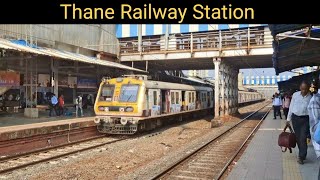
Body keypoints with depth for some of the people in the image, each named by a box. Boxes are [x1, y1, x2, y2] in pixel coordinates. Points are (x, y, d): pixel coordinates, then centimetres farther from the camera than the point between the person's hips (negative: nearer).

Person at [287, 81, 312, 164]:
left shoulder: (311, 97, -6)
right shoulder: (295, 95, 1)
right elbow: (291, 107, 7)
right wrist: (288, 118, 8)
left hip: (305, 119, -3)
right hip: (295, 118, 3)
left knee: (303, 138, -7)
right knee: (298, 137, 10)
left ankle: (301, 157, 2)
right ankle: (302, 154, 27)